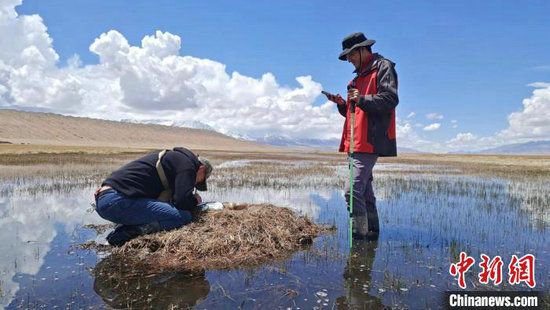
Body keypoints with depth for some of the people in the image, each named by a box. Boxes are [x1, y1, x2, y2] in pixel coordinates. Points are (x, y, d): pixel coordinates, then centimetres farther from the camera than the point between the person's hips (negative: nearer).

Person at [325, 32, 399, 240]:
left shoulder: (383, 67, -1)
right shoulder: (360, 75, 26)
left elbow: (390, 99, -15)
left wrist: (362, 99, -24)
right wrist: (342, 104, 9)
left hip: (370, 141, -10)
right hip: (356, 143, 10)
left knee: (353, 190, -17)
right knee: (364, 190, 13)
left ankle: (360, 234, -11)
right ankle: (372, 232, 21)